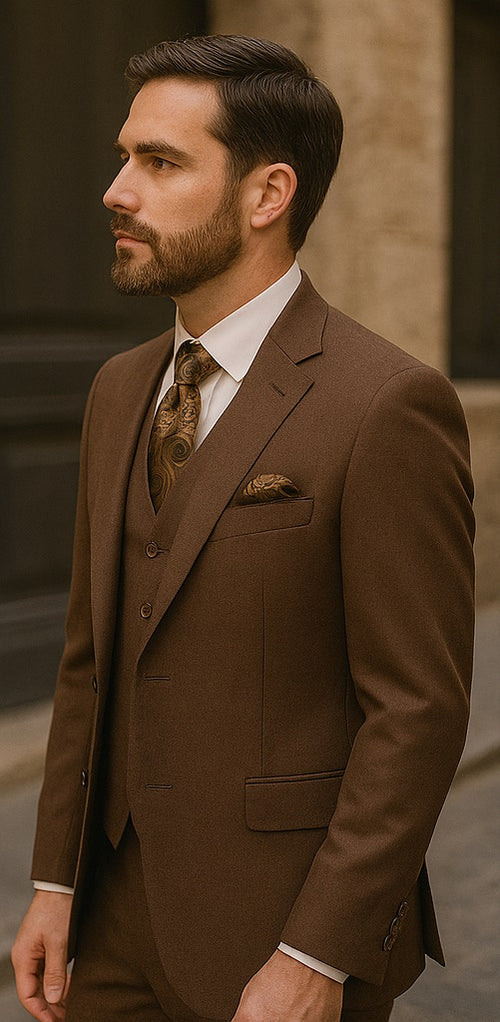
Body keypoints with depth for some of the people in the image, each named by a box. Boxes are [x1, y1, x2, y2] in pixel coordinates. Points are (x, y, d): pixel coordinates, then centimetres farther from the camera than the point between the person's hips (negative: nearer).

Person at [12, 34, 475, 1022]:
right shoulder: (121, 392, 6)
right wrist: (55, 881, 7)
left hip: (296, 937, -6)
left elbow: (418, 709, -16)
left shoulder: (389, 406, -16)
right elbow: (91, 655, 9)